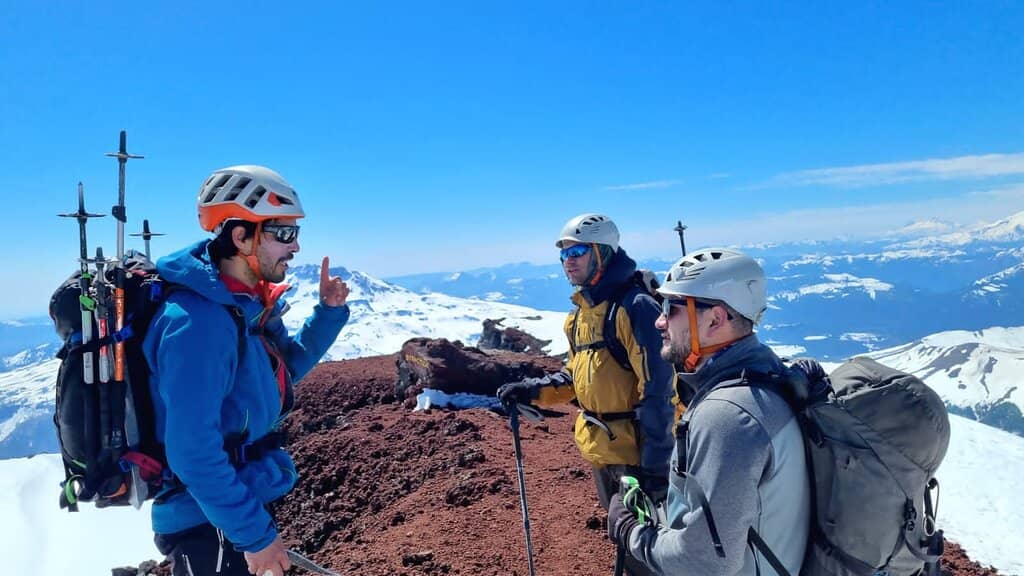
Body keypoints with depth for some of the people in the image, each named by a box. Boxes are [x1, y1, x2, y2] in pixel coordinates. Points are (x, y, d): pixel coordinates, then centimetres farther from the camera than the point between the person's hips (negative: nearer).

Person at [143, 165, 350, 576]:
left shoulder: (252, 303, 1)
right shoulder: (199, 322, -27)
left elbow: (282, 370, 16)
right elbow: (193, 452, -28)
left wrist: (329, 312, 1)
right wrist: (256, 534, -22)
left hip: (241, 504, 9)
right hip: (208, 525, -9)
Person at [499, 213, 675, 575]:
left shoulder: (634, 307, -19)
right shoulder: (582, 311, 7)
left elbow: (657, 392, -22)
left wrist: (656, 466, -22)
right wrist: (533, 391, 1)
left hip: (636, 451, -8)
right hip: (599, 450, 8)